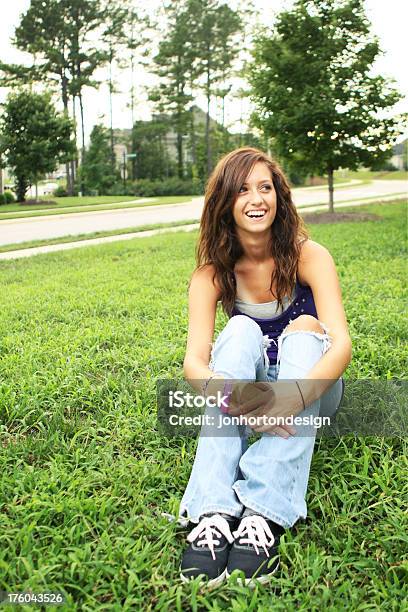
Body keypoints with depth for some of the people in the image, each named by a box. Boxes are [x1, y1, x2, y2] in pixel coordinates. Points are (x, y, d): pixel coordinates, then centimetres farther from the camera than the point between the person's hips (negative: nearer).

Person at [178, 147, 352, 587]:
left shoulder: (308, 256, -15)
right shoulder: (213, 273, -12)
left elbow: (341, 343, -29)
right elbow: (194, 360, -25)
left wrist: (293, 397, -49)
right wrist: (230, 393, -48)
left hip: (310, 392, -1)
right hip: (248, 387, 1)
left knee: (305, 329, -31)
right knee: (242, 330, -29)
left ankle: (264, 513, -42)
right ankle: (215, 512, -41)